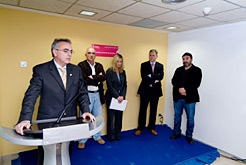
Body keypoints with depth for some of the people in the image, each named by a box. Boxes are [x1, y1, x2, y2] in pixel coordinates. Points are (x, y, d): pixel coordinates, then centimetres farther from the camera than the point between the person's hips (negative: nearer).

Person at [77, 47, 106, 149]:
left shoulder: (99, 66, 12)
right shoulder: (81, 65, -5)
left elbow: (104, 77, -3)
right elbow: (84, 80, -17)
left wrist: (92, 77, -14)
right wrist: (98, 78, -10)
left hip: (98, 94, 5)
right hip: (87, 94, -5)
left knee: (98, 117, 15)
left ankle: (97, 137, 33)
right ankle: (82, 140, 19)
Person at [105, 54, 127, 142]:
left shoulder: (123, 72, 10)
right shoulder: (109, 71, -5)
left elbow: (125, 85, 7)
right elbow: (110, 86, -10)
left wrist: (122, 96, -7)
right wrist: (117, 96, -14)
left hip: (121, 98, 4)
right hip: (111, 97, -4)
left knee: (119, 117, 8)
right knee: (111, 117, 4)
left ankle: (118, 135, 23)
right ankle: (111, 136, 19)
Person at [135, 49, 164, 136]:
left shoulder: (160, 66, 9)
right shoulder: (144, 65, 2)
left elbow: (161, 76, -9)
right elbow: (144, 77, -13)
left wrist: (151, 75, -17)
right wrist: (154, 80, -14)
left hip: (155, 90, 2)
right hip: (145, 90, -2)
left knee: (153, 110, 11)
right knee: (142, 109, 4)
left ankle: (151, 127, 26)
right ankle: (140, 128, 18)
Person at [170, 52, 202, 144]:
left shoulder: (197, 70, 1)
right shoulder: (178, 70, 13)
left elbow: (196, 83, -10)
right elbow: (174, 81, 1)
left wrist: (185, 90, -19)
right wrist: (179, 89, -17)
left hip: (190, 98, -3)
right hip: (178, 98, 4)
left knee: (190, 118, 4)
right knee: (177, 116, 14)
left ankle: (189, 136, 23)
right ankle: (177, 133, 31)